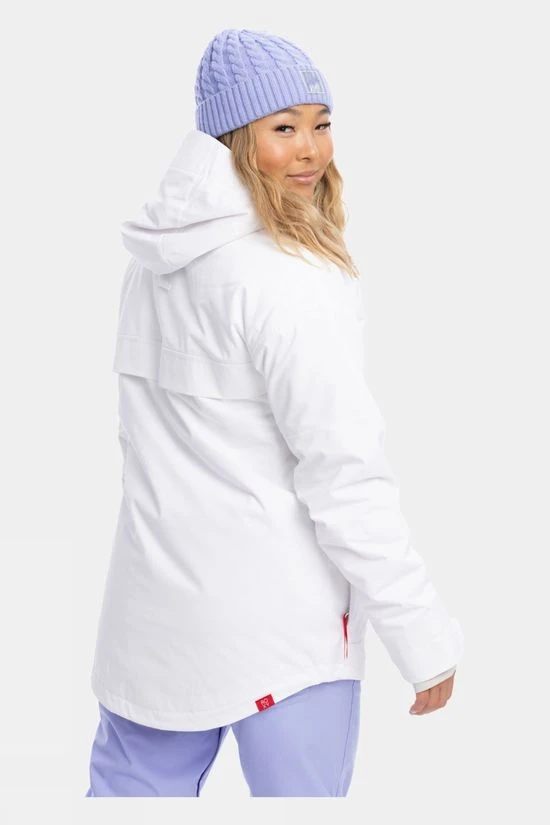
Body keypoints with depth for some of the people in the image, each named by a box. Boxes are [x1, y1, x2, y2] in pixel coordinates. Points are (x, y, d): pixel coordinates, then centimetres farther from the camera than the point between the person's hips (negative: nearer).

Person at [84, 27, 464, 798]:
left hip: (155, 602, 8)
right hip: (274, 620, -8)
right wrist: (423, 633, -14)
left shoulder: (158, 261, 6)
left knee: (132, 786, 17)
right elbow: (343, 472, -19)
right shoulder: (288, 278, -18)